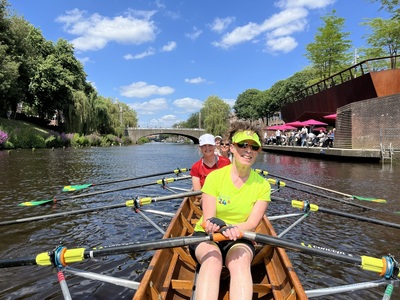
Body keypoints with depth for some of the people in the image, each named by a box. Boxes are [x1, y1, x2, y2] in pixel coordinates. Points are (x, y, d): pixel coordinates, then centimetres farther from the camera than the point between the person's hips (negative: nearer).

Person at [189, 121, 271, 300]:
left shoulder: (262, 185, -3)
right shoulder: (215, 177, -8)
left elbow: (251, 224, -10)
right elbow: (208, 221, -11)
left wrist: (231, 229, -32)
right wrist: (218, 226, -35)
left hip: (239, 240, 1)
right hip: (207, 237, -1)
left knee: (240, 260, -33)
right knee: (213, 259, -33)